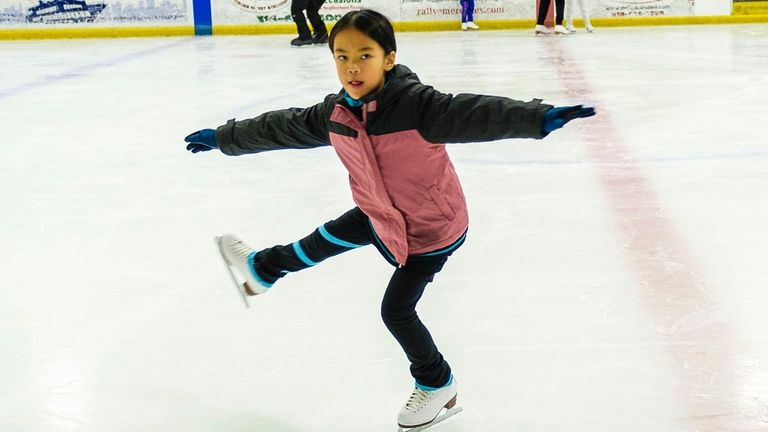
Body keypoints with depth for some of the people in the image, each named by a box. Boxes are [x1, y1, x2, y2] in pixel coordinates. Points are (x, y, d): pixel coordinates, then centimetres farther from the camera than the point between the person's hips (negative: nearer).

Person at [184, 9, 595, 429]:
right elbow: (282, 127, 2)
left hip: (431, 229, -7)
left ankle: (436, 384, 31)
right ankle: (263, 269, 59)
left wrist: (538, 117, -62)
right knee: (329, 237, 28)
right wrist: (222, 138, 12)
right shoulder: (334, 113, -13)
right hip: (382, 214, 7)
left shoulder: (416, 104, -34)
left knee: (396, 309, 3)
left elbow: (472, 114, -46)